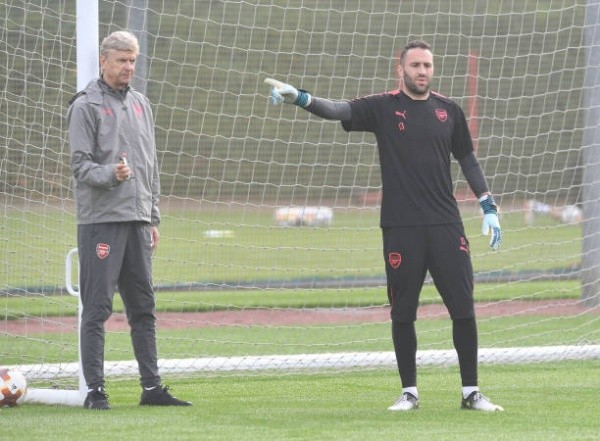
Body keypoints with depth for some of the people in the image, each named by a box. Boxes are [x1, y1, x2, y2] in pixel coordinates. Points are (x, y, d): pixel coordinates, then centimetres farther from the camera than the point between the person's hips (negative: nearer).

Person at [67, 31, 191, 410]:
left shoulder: (141, 104, 17)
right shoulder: (86, 106, -4)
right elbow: (81, 165, -9)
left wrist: (154, 217, 17)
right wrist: (110, 174, -27)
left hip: (138, 221, 7)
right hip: (100, 220, -7)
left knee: (144, 306, 9)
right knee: (97, 307, -5)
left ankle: (152, 387, 13)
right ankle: (95, 390, -2)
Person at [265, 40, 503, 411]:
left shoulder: (449, 111, 10)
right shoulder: (383, 108, 1)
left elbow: (467, 159, 18)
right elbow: (339, 110, -13)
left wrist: (489, 208, 12)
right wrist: (300, 97, -30)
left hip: (446, 227, 2)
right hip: (400, 228, -2)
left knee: (464, 308, 0)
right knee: (402, 313, 2)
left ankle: (471, 392, 9)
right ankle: (409, 392, 14)